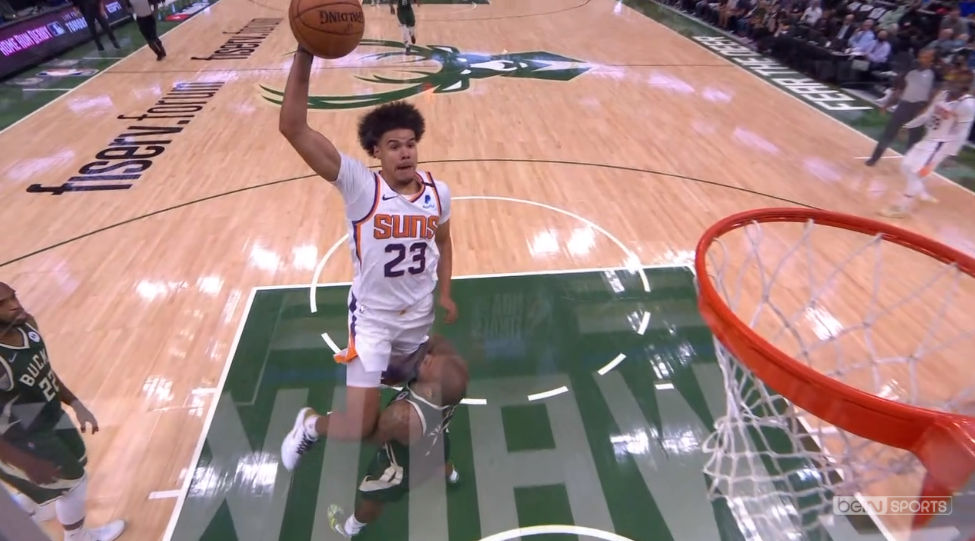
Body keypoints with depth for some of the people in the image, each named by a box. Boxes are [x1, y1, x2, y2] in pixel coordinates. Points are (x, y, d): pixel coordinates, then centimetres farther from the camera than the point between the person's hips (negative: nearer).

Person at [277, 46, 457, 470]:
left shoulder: (437, 192, -10)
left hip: (420, 314, 5)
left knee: (402, 379, 32)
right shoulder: (360, 187, -23)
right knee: (359, 427, -5)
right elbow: (293, 128, -33)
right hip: (372, 316, -4)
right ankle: (309, 424, 29)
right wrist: (305, 55, -42)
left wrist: (445, 293, 8)